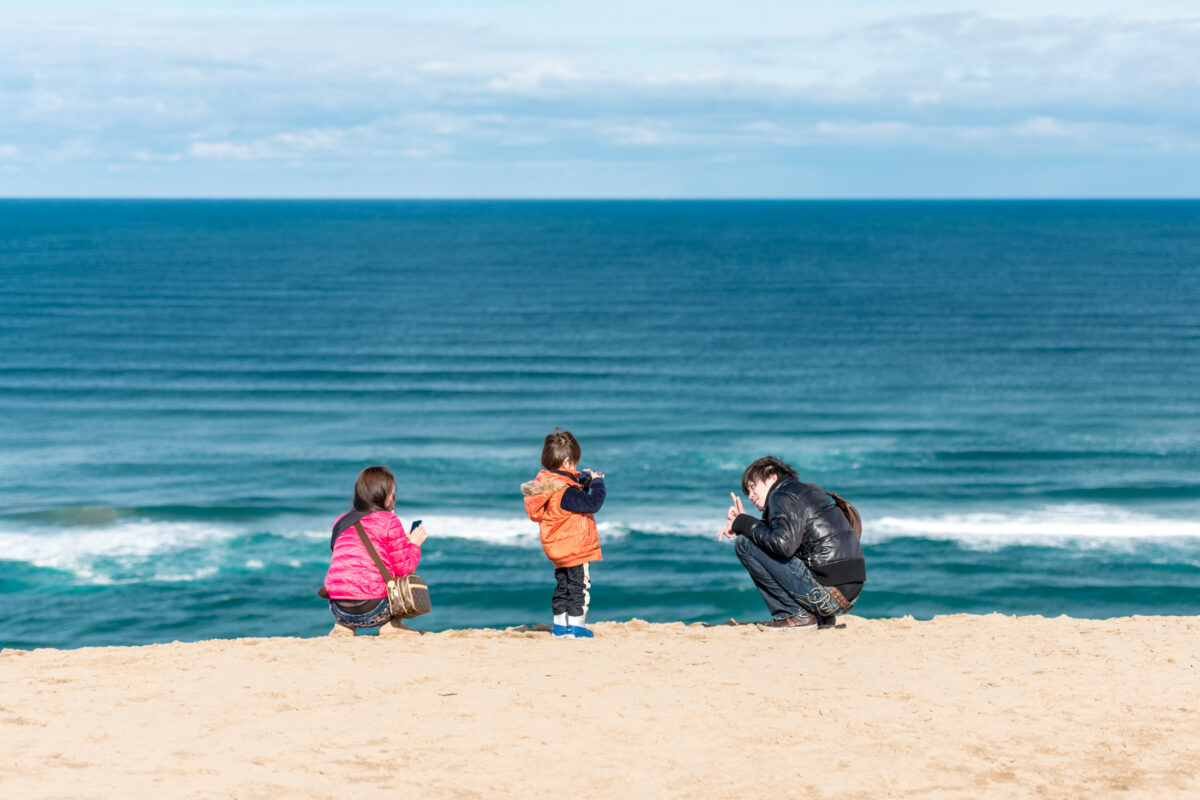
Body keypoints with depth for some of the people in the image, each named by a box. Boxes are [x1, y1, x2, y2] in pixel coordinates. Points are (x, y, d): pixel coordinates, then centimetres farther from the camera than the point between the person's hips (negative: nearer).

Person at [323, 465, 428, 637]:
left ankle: (343, 628, 16)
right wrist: (414, 544, 18)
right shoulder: (389, 521, -2)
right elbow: (404, 568, -1)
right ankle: (391, 626, 10)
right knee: (408, 577, 20)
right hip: (372, 611, -4)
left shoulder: (340, 522, 15)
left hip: (338, 610, 5)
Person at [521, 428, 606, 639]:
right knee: (579, 585, 0)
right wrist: (597, 482, -13)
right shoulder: (565, 491, -26)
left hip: (557, 550, 9)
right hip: (575, 548, -9)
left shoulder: (545, 483, 3)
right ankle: (576, 625, 2)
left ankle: (560, 624, 26)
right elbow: (593, 503, -27)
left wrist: (583, 481, 7)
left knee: (562, 585, 19)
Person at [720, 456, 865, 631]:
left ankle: (796, 615, -4)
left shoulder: (783, 495, -5)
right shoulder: (808, 491, 24)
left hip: (826, 591, -10)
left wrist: (743, 524, -7)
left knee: (745, 544, -5)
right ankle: (820, 616, 16)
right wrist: (742, 521, 15)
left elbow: (783, 543, -21)